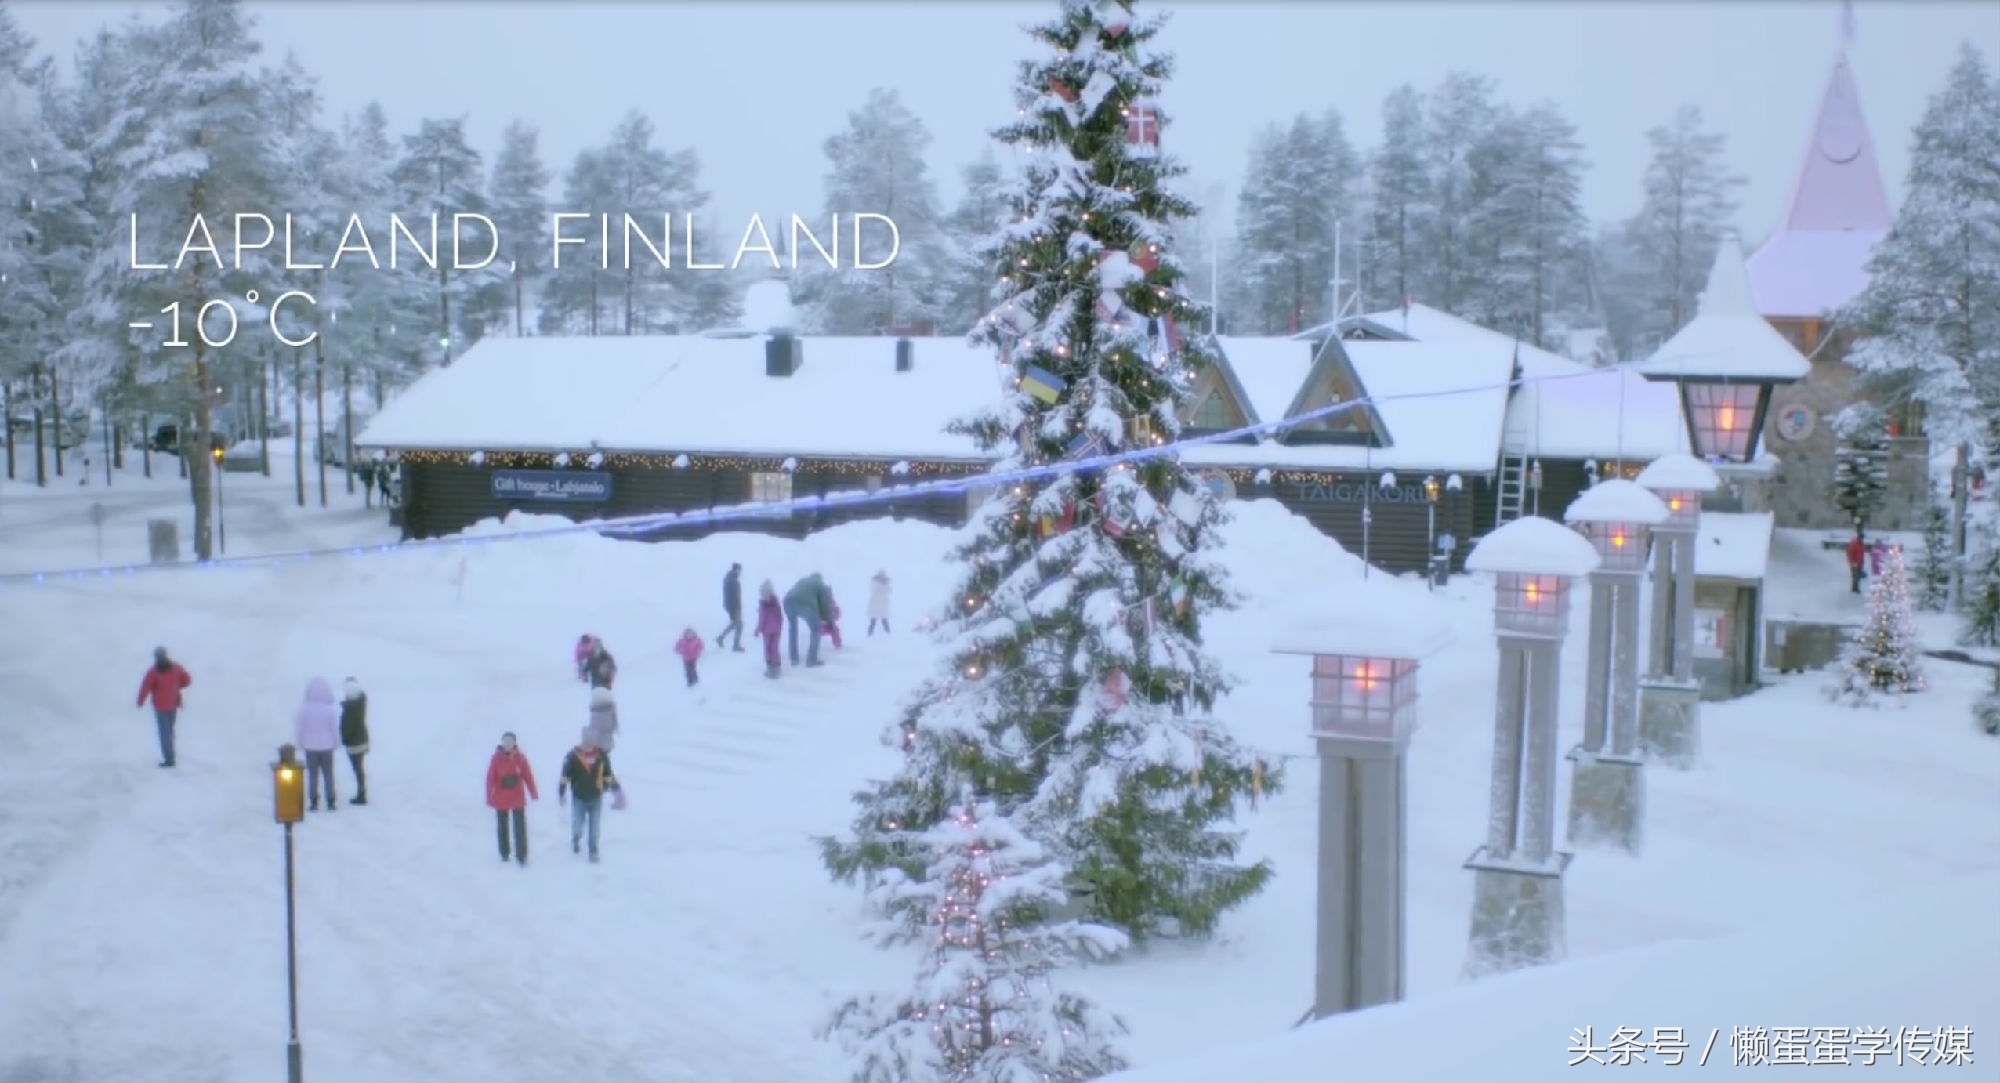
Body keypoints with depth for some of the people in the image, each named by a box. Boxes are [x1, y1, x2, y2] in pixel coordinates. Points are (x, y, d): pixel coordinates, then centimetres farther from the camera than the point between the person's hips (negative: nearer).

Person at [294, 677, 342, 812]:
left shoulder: (304, 709, -11)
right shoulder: (330, 709, -13)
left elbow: (299, 727, -4)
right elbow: (335, 728, -5)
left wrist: (300, 742, 10)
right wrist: (336, 743, 9)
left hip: (310, 747, 0)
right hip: (326, 747, 0)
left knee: (312, 775, 9)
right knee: (328, 775, 9)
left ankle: (313, 802, 9)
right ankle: (331, 802, 11)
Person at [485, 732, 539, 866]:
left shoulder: (520, 757, -8)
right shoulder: (496, 758, -13)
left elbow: (528, 775, -1)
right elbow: (490, 779, -11)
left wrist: (533, 793, 3)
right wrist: (490, 799, -12)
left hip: (518, 799, 0)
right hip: (501, 800, 0)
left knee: (520, 828, -3)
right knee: (502, 827, 15)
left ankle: (522, 856, -1)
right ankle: (504, 853, 31)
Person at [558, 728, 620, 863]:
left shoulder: (601, 755, -5)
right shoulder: (573, 755, -12)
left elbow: (608, 773, 7)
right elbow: (565, 775, -8)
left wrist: (614, 789, 11)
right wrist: (562, 792, -8)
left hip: (596, 797, 1)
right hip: (579, 797, -1)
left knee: (594, 828, 6)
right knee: (577, 826, 7)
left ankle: (593, 852, 20)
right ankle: (576, 840, 40)